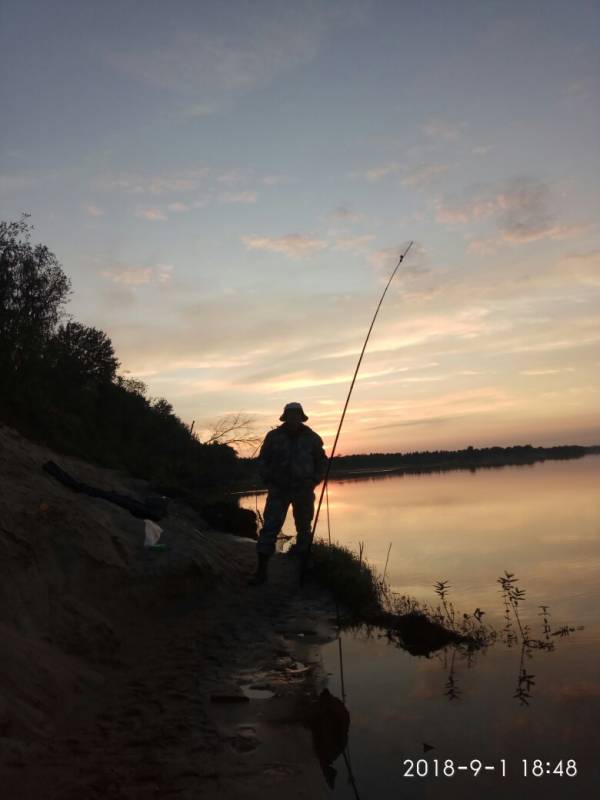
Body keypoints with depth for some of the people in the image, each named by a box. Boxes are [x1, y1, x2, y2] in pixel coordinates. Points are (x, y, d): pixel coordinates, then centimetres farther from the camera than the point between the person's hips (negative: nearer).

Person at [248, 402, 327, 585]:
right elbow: (262, 461, 6)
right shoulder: (273, 437, -3)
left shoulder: (311, 438, 0)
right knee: (269, 528, -9)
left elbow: (322, 462, 11)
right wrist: (269, 482, -6)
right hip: (279, 490, -1)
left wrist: (313, 481, -3)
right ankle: (261, 570, -8)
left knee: (304, 529, 10)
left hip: (303, 491, 1)